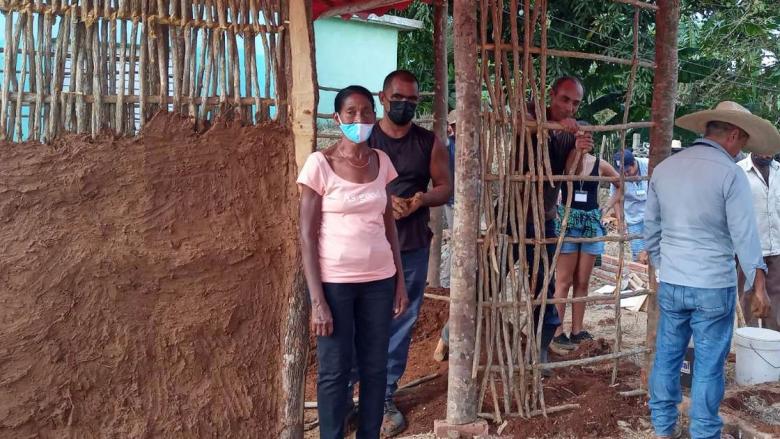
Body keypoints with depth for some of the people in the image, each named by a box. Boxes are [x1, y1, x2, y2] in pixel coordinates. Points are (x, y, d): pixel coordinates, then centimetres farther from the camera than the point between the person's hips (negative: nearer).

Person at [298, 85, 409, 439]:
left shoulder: (381, 162, 5)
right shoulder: (319, 164, -9)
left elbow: (389, 224, 11)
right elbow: (307, 235, -9)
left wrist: (400, 281, 8)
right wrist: (317, 299, -13)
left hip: (379, 279, 4)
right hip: (334, 281, -4)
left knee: (375, 367, 12)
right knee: (334, 370, 6)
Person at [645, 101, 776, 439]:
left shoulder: (664, 168, 5)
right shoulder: (730, 173, -12)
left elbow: (651, 227, 12)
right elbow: (745, 234, -12)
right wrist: (759, 285, -5)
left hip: (671, 283, 5)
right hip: (714, 286, -5)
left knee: (667, 356, 14)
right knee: (708, 366, 6)